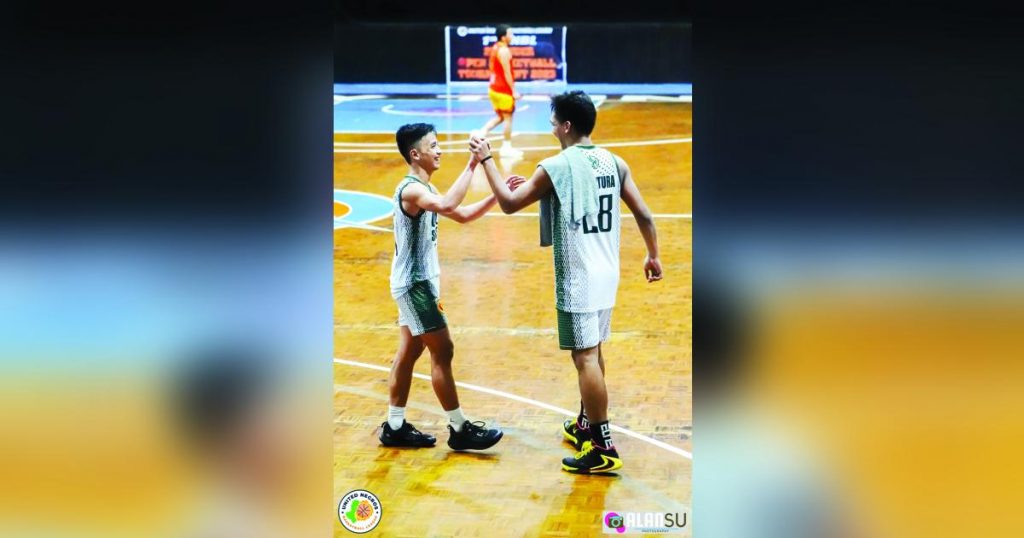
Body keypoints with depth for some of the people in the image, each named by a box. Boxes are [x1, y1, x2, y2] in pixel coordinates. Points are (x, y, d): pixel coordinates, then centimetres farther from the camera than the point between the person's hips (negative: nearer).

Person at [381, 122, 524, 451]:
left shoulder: (424, 189, 12)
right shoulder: (411, 190, -20)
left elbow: (464, 215, 16)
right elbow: (447, 205, -41)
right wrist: (473, 164, -38)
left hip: (418, 282, 10)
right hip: (414, 284, -10)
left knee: (409, 352, 12)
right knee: (442, 351, -5)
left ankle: (394, 427, 19)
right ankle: (459, 429, 3)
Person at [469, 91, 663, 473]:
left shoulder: (555, 167, -13)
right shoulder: (614, 163, 5)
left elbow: (509, 203, -5)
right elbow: (643, 215, 8)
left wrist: (486, 160, 6)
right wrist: (653, 256, 21)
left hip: (578, 278, -7)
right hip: (606, 274, 7)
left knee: (586, 358, -4)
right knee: (593, 353, 20)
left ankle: (603, 448, -2)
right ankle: (587, 425, 34)